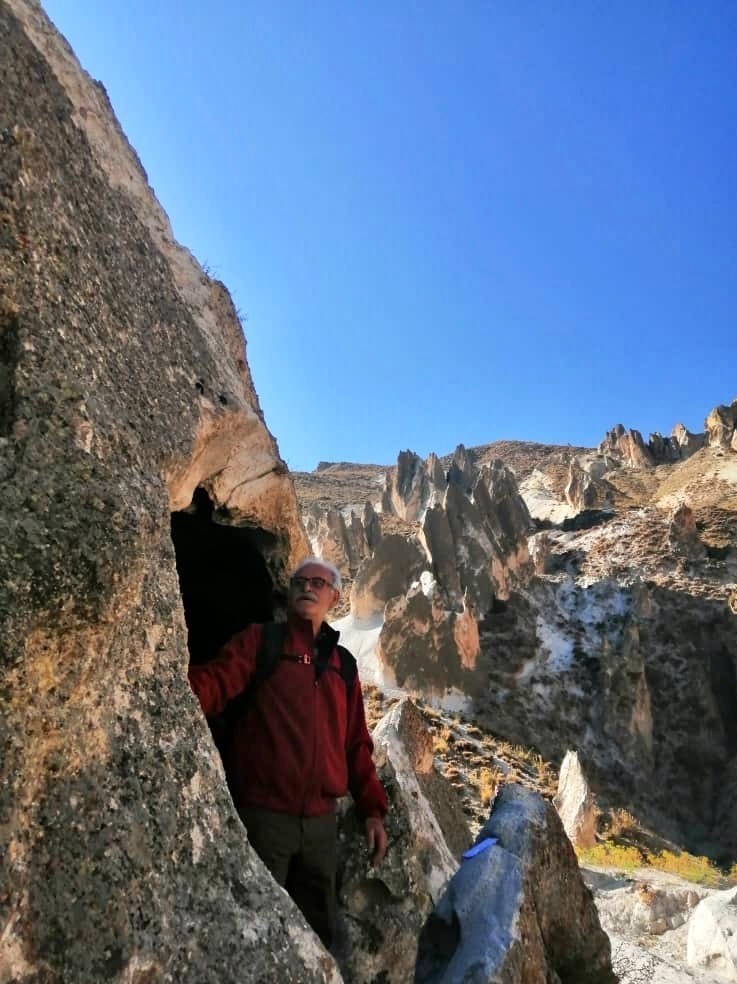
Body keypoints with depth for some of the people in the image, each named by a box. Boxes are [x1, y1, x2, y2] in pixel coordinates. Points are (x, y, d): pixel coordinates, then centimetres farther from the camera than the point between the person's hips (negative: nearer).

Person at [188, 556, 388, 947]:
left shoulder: (342, 665, 11)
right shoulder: (259, 641, -1)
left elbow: (356, 743, 14)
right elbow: (214, 684, -18)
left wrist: (372, 809, 10)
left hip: (321, 821, 5)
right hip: (264, 816, -4)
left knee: (319, 931, 18)